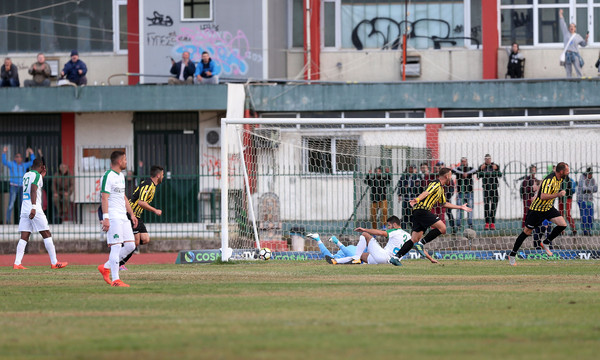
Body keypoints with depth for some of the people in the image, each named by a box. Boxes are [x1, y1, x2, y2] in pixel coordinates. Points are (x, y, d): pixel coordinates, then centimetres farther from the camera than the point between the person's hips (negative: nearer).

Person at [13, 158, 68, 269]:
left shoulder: (26, 175, 17)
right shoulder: (37, 175, -7)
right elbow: (33, 190, -21)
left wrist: (42, 176, 36)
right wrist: (33, 207, -29)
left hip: (24, 210, 7)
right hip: (35, 210, -7)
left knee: (24, 237, 3)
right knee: (47, 235, 1)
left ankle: (17, 263, -8)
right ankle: (54, 262, 2)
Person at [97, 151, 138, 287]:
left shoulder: (121, 176, 19)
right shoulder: (108, 176, -10)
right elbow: (104, 198, -16)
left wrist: (132, 214, 23)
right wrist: (105, 218, -23)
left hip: (123, 217, 9)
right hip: (113, 217, -9)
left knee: (130, 245, 5)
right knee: (116, 247, -11)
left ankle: (106, 267, 16)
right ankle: (115, 280, -9)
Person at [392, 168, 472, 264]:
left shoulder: (441, 188, 26)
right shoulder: (436, 184, -6)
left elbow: (444, 203, 37)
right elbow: (426, 192, -24)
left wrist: (460, 207, 42)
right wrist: (417, 199, -43)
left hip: (418, 212, 10)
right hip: (422, 210, -10)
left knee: (414, 240, 4)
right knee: (442, 228, -14)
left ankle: (396, 257, -2)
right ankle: (421, 243, -15)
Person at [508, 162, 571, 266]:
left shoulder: (560, 179, 0)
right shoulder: (549, 180, -28)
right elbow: (543, 196, -38)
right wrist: (558, 194, -38)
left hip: (548, 208, 8)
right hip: (537, 209, -8)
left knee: (563, 224, -8)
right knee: (527, 232, 1)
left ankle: (546, 243, 11)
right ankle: (512, 255, 15)